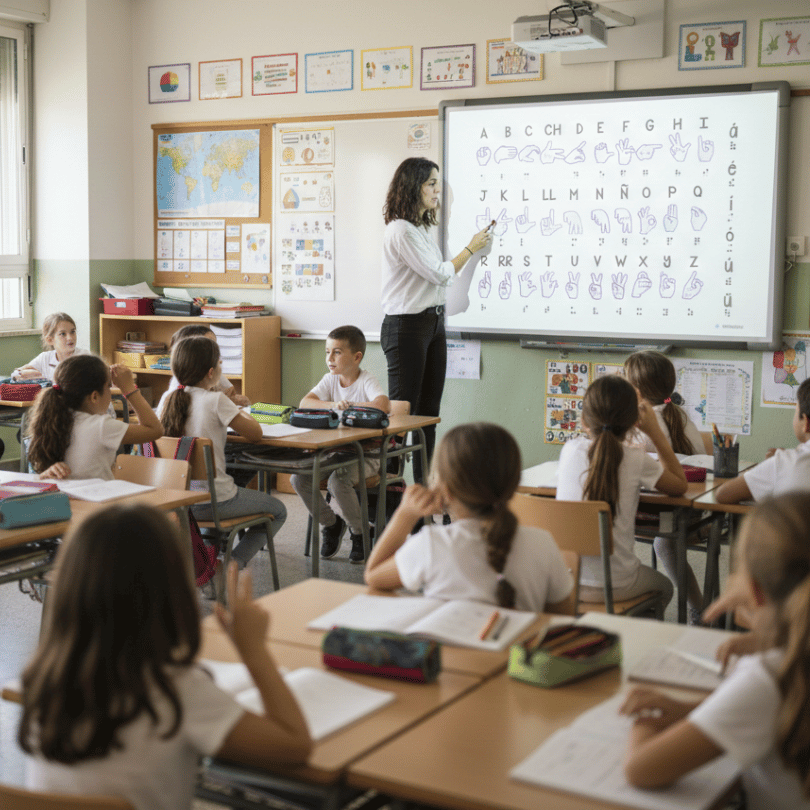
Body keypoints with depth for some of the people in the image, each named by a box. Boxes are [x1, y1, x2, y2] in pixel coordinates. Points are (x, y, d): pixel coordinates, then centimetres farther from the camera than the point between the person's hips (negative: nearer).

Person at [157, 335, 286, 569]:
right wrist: (239, 412, 9)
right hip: (211, 502, -7)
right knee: (277, 511, 16)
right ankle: (233, 564, 0)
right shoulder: (216, 400, -17)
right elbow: (255, 433, -11)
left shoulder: (167, 399, 0)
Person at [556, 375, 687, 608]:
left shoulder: (569, 449, -4)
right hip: (612, 586, -3)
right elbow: (680, 485, 6)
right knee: (663, 587, 31)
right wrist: (655, 431, 7)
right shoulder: (636, 460, -13)